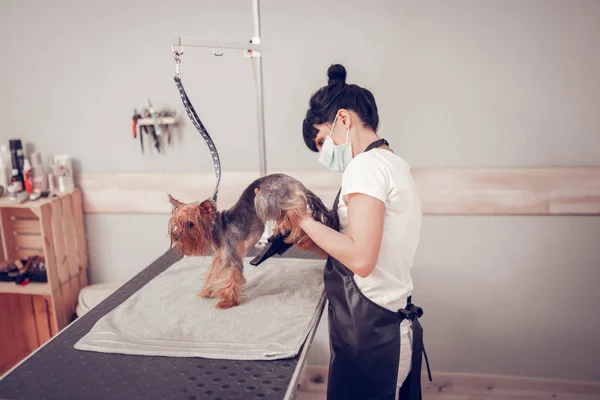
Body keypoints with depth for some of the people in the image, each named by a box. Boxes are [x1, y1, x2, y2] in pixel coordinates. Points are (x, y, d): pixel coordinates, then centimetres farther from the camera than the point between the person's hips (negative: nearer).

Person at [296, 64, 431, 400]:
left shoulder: (366, 165, -16)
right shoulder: (395, 164, 13)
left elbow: (361, 259, -25)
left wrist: (306, 221, -14)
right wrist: (315, 244, 7)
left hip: (370, 336, -9)